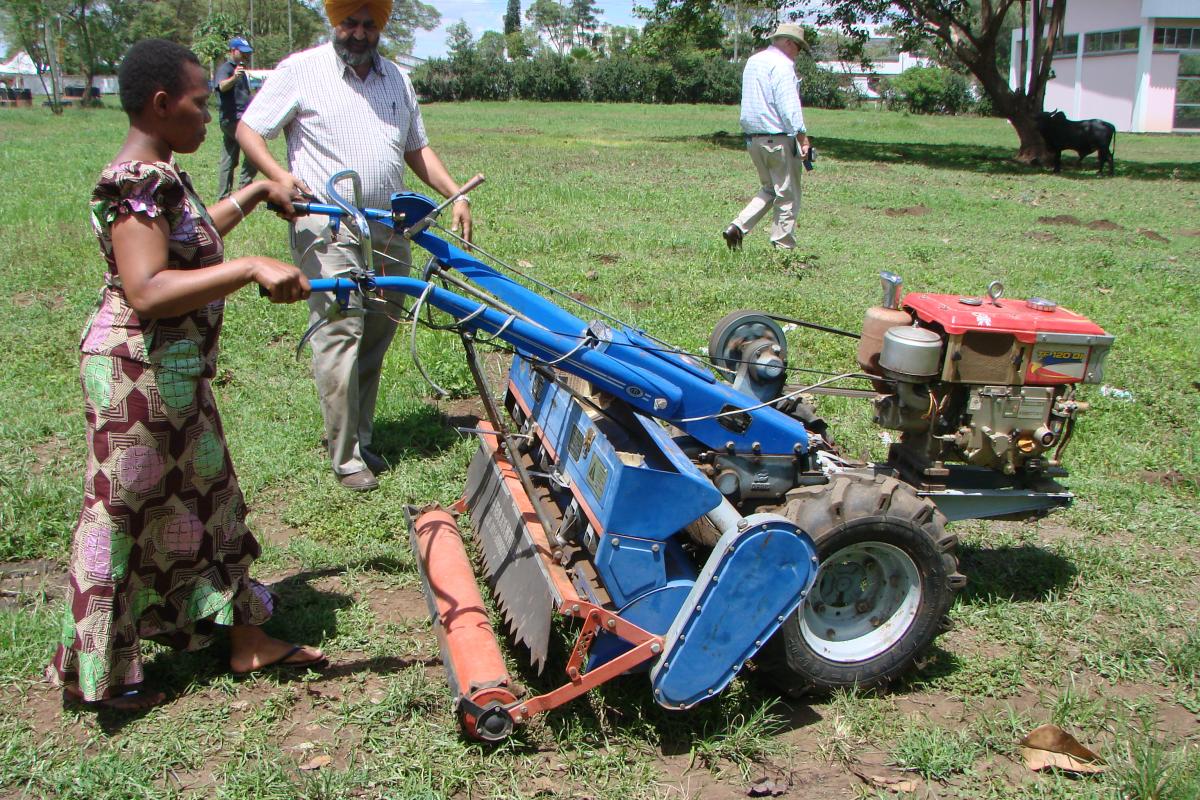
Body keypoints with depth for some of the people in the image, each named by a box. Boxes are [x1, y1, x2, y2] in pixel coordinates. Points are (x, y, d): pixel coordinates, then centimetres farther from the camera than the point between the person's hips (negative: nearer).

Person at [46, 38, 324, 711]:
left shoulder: (160, 175, 9)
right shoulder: (139, 182, -22)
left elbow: (188, 238, 29)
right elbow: (147, 292, -33)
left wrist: (258, 192, 33)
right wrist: (251, 268, -37)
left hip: (175, 374, 11)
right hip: (138, 375, -11)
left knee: (207, 498, 17)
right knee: (125, 516, 3)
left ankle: (247, 639, 32)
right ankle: (91, 673, 22)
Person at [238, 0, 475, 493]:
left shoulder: (397, 79, 17)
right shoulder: (301, 70, -1)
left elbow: (417, 149, 23)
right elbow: (248, 130, -2)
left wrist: (456, 195, 10)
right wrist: (279, 175, -21)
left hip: (389, 230, 6)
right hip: (327, 230, -6)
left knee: (378, 336, 9)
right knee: (339, 332, -10)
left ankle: (360, 437, 22)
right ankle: (345, 456, -2)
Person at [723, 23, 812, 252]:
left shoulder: (752, 61, 16)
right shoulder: (782, 64, -12)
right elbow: (789, 105, -19)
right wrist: (802, 137, -17)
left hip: (753, 138, 8)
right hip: (778, 139, -8)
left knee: (770, 189, 20)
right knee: (788, 196, 1)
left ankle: (737, 227, 5)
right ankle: (783, 248, 4)